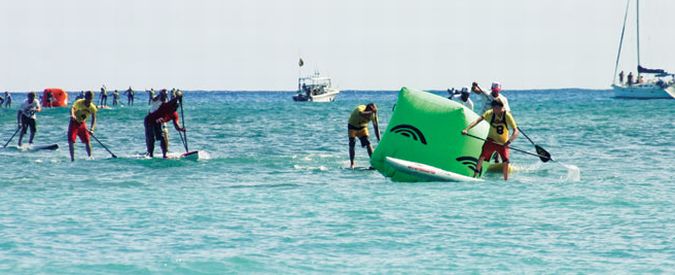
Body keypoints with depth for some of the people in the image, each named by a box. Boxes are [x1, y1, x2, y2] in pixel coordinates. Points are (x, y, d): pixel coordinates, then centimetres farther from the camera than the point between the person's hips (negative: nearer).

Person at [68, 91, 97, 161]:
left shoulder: (93, 108, -11)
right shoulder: (79, 102, -18)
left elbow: (93, 119, -14)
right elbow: (73, 108, -31)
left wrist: (92, 129, -30)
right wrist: (72, 115, -53)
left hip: (82, 123, 3)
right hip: (74, 122, -3)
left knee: (87, 141, -2)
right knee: (71, 141, -11)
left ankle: (90, 157, 11)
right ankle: (72, 158, -6)